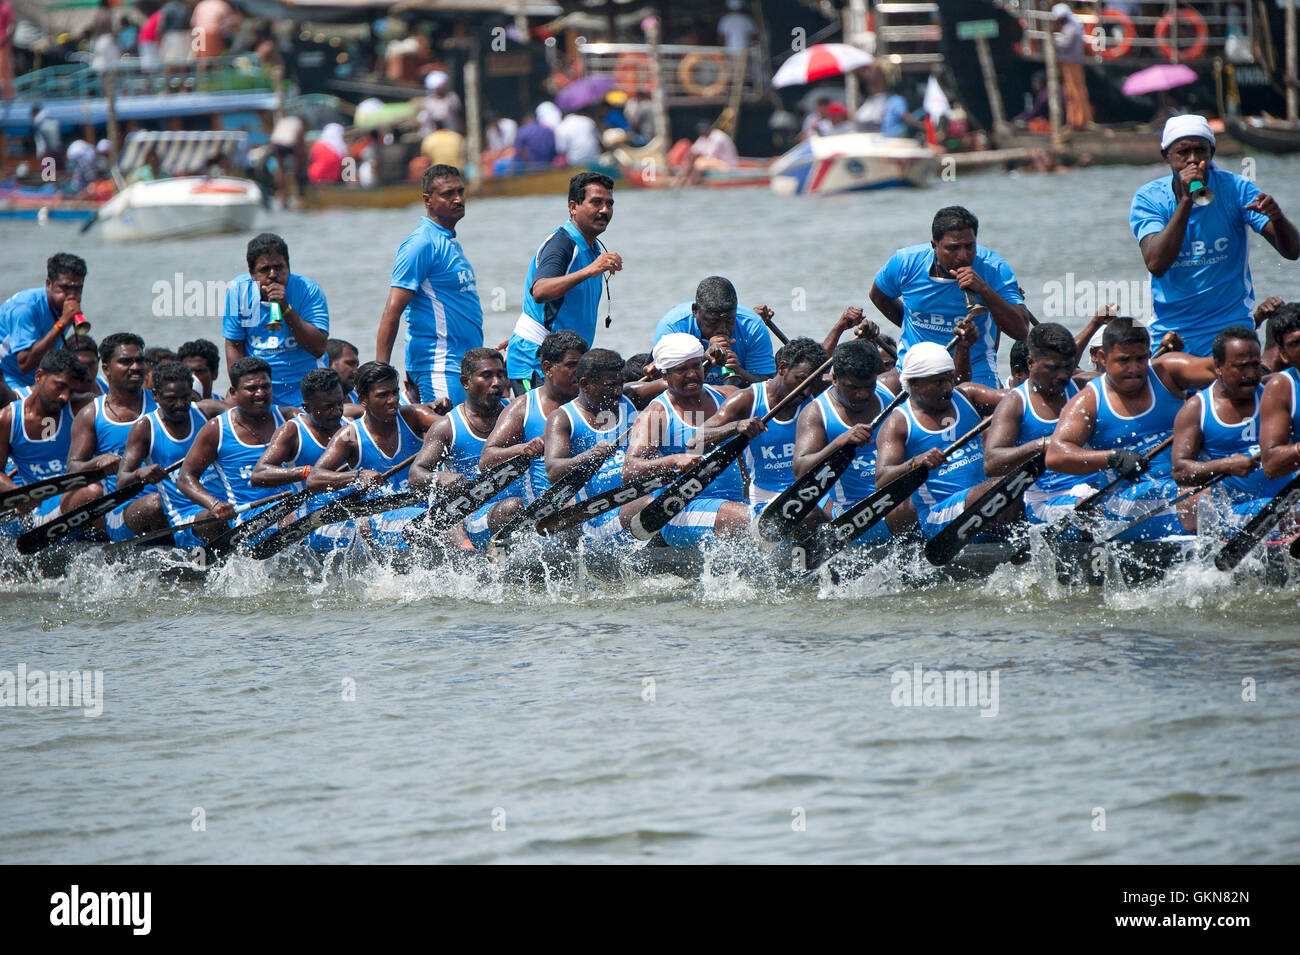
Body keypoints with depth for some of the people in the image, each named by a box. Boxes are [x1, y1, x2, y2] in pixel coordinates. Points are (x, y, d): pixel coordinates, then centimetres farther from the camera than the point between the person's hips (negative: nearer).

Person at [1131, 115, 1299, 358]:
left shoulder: (1235, 189, -4)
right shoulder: (1148, 198, -4)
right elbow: (1155, 264, -21)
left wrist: (1277, 217, -30)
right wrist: (1186, 199, -25)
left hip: (1230, 327, 0)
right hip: (1170, 333, 0)